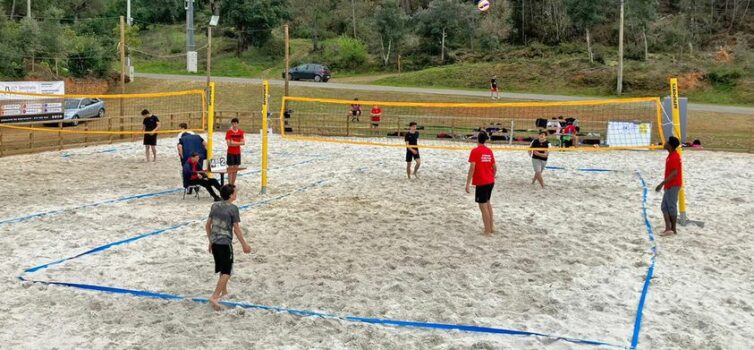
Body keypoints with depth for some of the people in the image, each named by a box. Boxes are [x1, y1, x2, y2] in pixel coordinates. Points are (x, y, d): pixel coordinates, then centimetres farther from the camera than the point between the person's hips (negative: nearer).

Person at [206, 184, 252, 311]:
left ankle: (224, 291, 39)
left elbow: (207, 225, 11)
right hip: (225, 243, -7)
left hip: (214, 242, 7)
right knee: (226, 272, -3)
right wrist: (244, 245, -2)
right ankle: (214, 297, -14)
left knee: (223, 269, 24)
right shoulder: (233, 208, -12)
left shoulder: (215, 206, 7)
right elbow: (236, 229, -11)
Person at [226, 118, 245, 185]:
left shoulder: (241, 132, 3)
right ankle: (229, 184, 1)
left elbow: (243, 142, -3)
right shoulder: (229, 132, -8)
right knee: (230, 169, -3)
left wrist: (235, 143, -16)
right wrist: (238, 143, -16)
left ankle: (233, 184, 17)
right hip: (230, 153, -4)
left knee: (235, 169, 8)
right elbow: (229, 143, -15)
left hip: (238, 153, 4)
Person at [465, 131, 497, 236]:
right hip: (490, 181, 7)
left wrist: (468, 183, -15)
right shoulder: (489, 151, 7)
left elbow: (472, 167, -17)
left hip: (481, 182, -7)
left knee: (483, 206, -1)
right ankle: (491, 226, 30)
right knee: (487, 202, 23)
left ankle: (488, 231, 1)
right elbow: (494, 167, 11)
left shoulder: (475, 151, -11)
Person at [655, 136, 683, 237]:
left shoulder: (674, 157, -20)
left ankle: (673, 229, 7)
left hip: (673, 186, -10)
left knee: (671, 207, -2)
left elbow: (674, 173, -26)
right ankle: (668, 228, 12)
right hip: (670, 185, 10)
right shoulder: (672, 155, 11)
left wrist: (662, 184, -27)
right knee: (664, 207, 10)